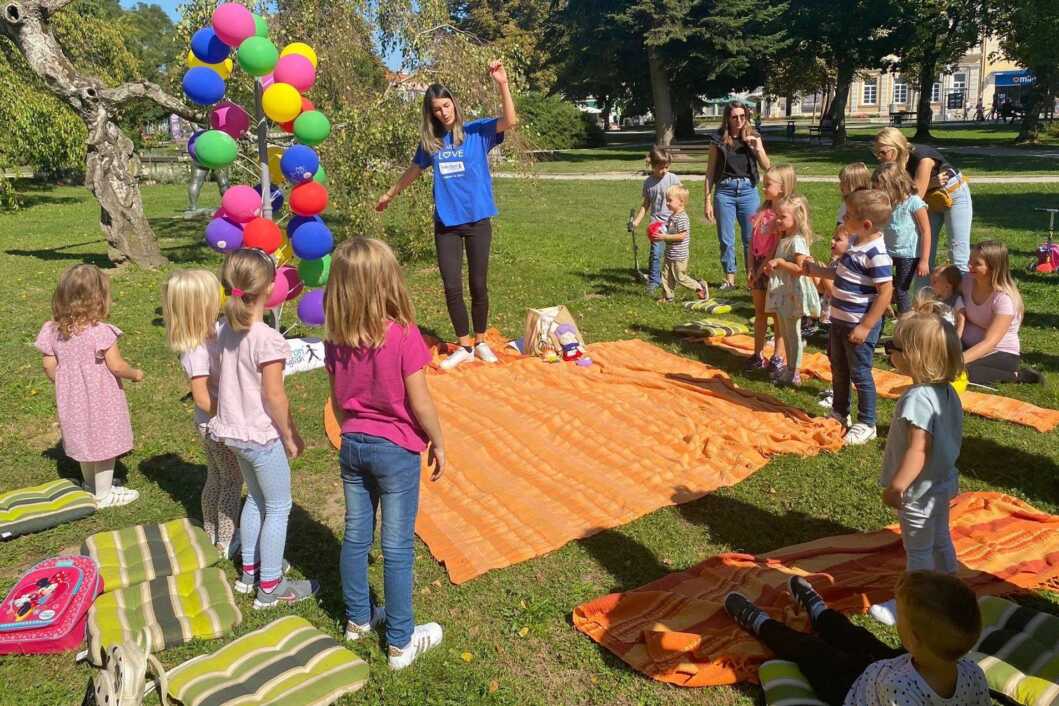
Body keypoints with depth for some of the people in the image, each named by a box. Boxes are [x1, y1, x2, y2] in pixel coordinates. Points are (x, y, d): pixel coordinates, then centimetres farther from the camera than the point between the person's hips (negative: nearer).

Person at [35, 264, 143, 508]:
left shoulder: (53, 331, -6)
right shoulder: (101, 332, -24)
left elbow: (49, 367, 0)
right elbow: (117, 367, -21)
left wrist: (65, 384, 17)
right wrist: (136, 374, -2)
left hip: (72, 399, 6)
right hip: (101, 401, -6)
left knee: (85, 440, 24)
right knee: (106, 445, 10)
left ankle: (91, 485, 43)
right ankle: (104, 495, 22)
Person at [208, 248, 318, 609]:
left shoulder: (226, 330, 0)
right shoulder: (268, 339, -23)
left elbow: (224, 382, 8)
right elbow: (273, 396, -21)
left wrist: (230, 420, 20)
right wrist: (291, 436, -10)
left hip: (234, 431, 8)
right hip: (263, 436, -8)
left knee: (256, 498, 25)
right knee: (278, 508, 7)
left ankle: (250, 571, 37)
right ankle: (270, 588, 17)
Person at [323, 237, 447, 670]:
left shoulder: (336, 339, -5)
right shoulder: (403, 335, -21)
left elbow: (337, 400, 5)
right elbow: (420, 402, -16)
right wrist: (437, 443, -1)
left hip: (354, 445, 5)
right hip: (397, 449, -5)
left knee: (356, 536, 19)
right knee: (397, 547, 6)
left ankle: (358, 619, 38)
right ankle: (400, 642, 21)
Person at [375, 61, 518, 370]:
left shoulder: (477, 132, -3)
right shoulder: (430, 142, 7)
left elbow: (510, 121, -18)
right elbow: (414, 170, 23)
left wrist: (503, 85, -31)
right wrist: (390, 194, 34)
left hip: (477, 220, -2)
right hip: (446, 223, 2)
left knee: (478, 285, 6)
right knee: (452, 288, 0)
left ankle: (481, 342, 23)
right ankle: (464, 347, 14)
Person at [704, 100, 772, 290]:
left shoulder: (753, 137, 3)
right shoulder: (718, 139, -1)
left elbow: (766, 167, 2)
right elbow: (711, 172, 2)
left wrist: (758, 148, -15)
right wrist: (708, 201, -1)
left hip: (748, 190, 1)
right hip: (725, 191, -1)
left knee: (751, 238, 3)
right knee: (726, 239, 5)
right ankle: (729, 278, 18)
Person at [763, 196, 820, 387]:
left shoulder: (798, 241, -17)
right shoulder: (784, 240, 12)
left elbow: (800, 268, -24)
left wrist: (780, 262, -23)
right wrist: (772, 268, 6)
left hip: (793, 293, -10)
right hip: (782, 292, 10)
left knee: (793, 333, 0)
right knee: (785, 333, 17)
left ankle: (794, 374, 9)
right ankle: (789, 369, 29)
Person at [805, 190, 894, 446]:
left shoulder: (876, 253, -24)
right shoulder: (855, 242, 3)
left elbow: (885, 292, -24)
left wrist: (865, 327, -23)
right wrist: (819, 271, 13)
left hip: (859, 325, -9)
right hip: (840, 319, 9)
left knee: (860, 374, 4)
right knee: (838, 369, 22)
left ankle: (866, 425, 20)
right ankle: (839, 413, 40)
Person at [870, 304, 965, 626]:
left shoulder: (918, 398, -30)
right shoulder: (947, 391, -1)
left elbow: (918, 449, -31)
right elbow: (953, 437, 10)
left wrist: (896, 487, -23)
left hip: (919, 491, -9)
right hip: (942, 484, 9)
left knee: (918, 551, 7)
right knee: (940, 541, 25)